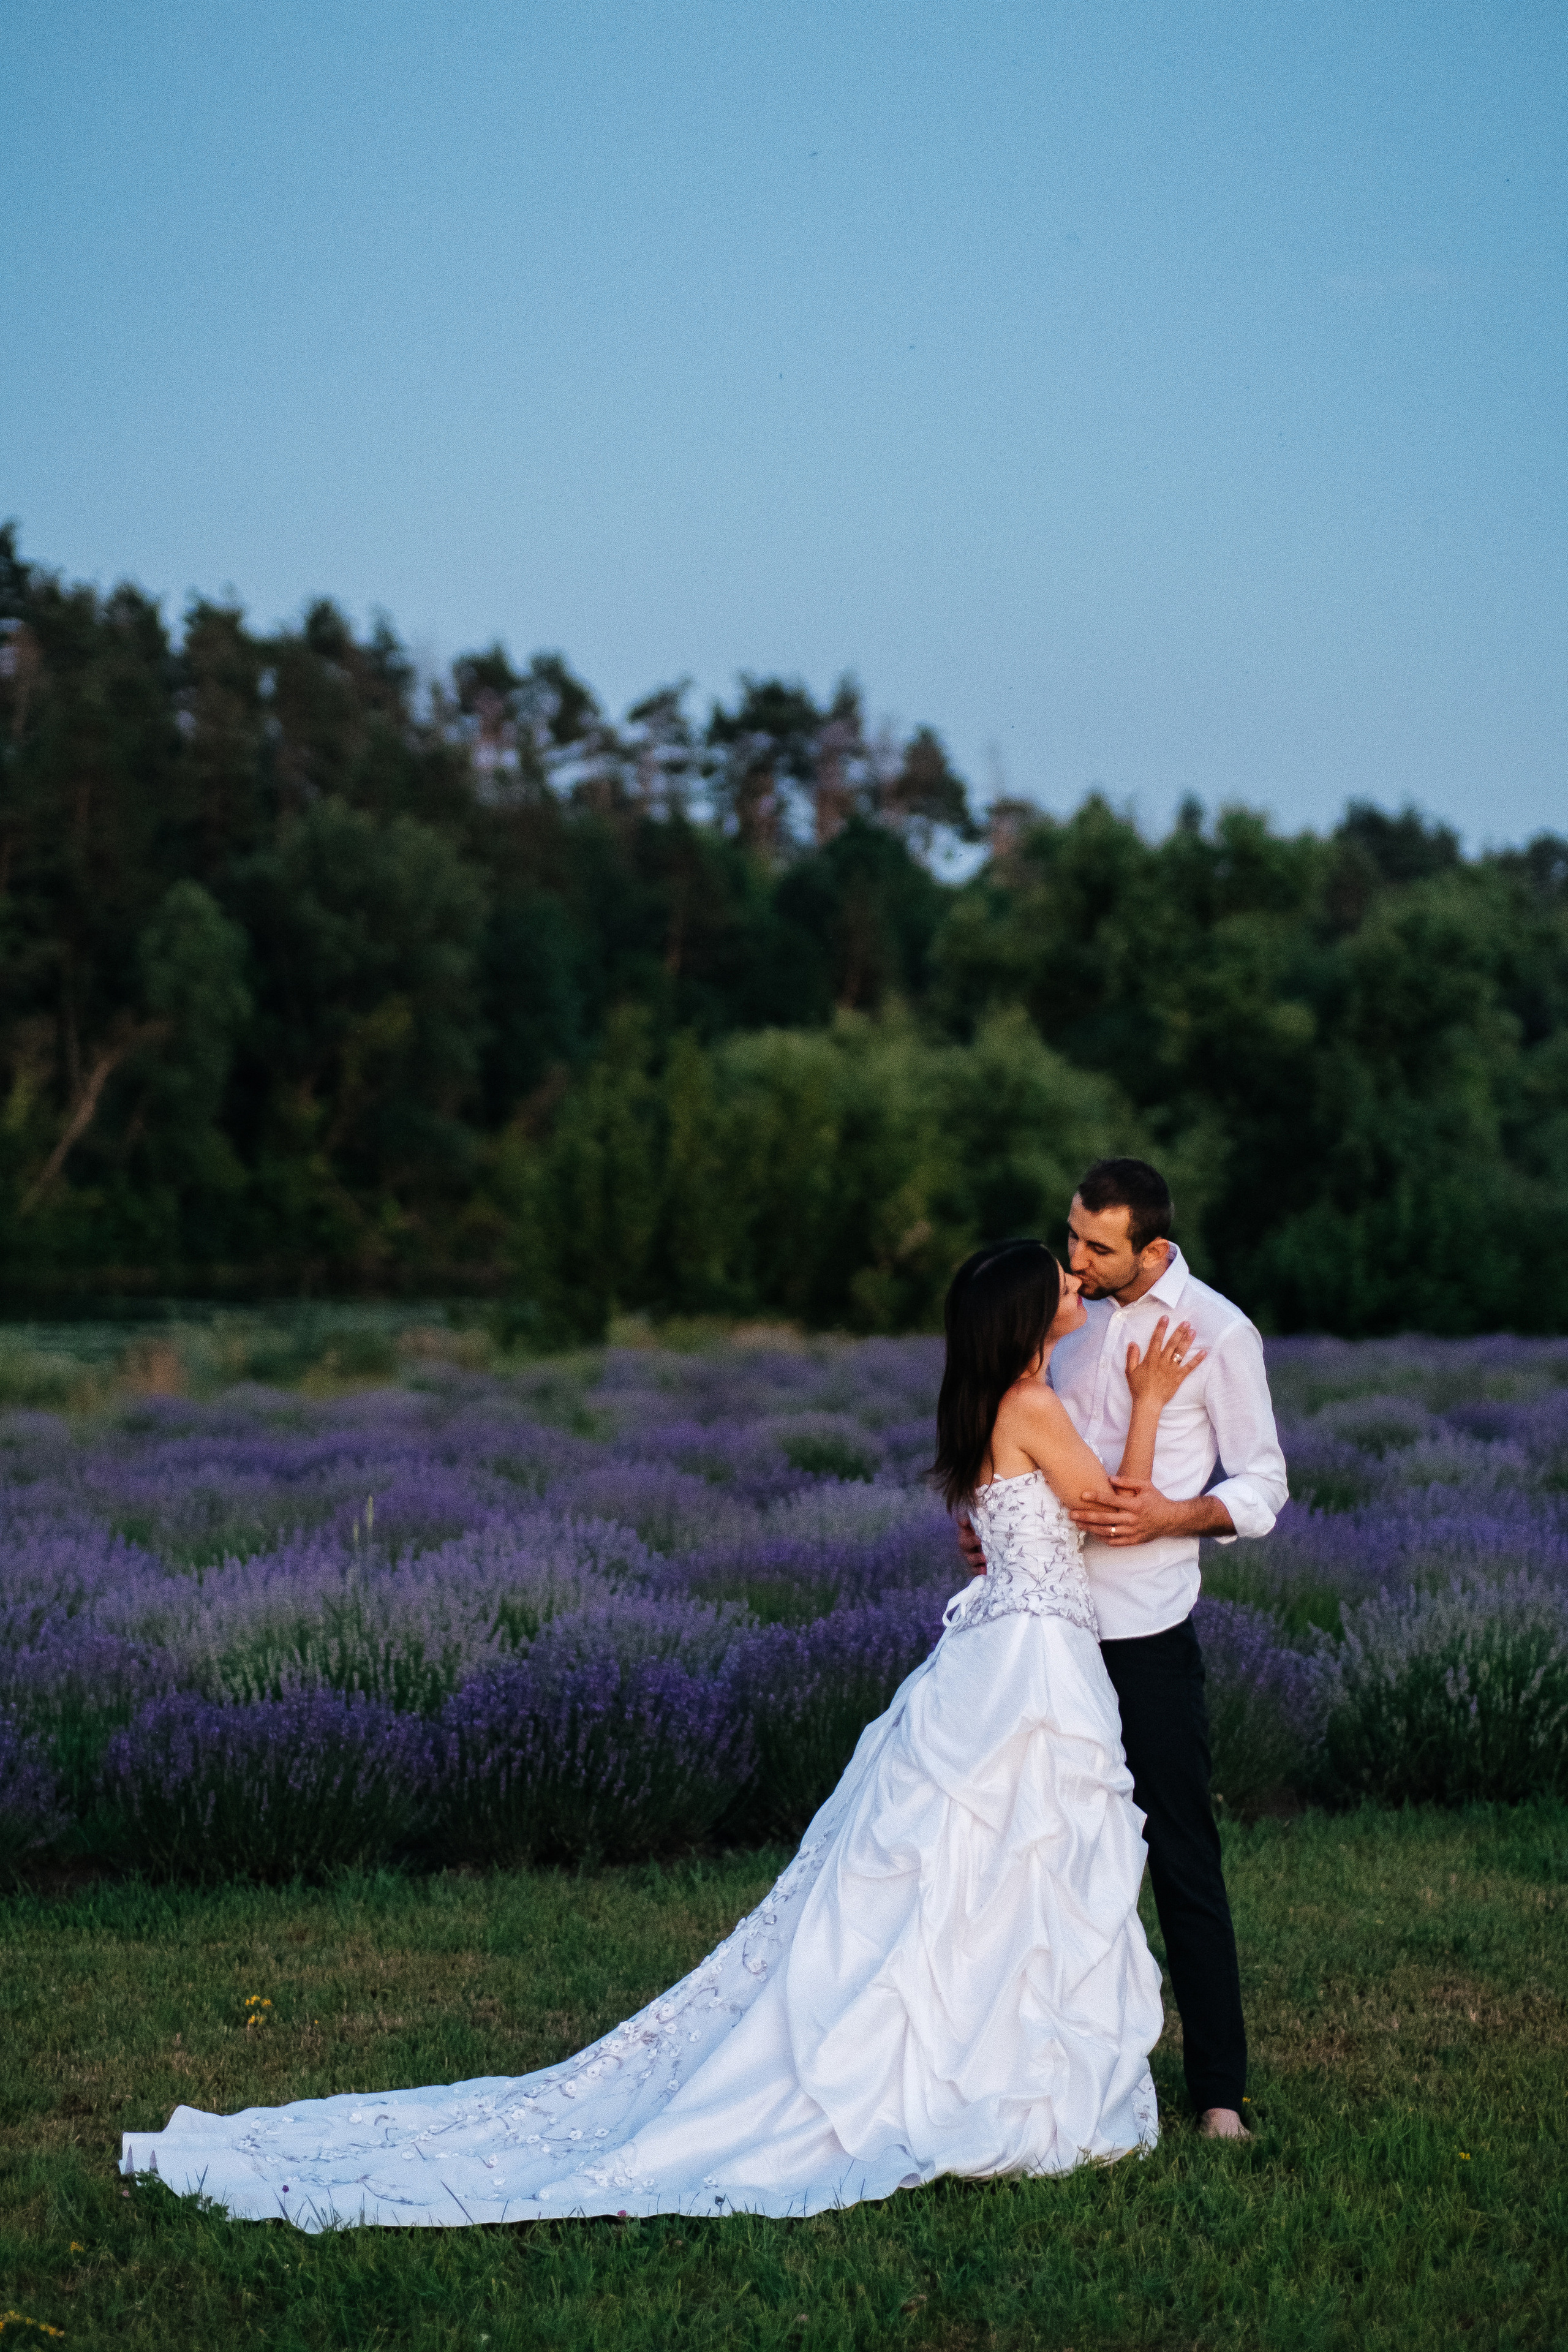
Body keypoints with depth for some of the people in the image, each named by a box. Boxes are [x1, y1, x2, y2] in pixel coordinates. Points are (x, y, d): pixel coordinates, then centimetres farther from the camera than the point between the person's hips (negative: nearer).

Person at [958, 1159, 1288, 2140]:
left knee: (1183, 1863, -2)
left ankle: (1219, 2091, 5)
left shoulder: (1218, 1333, -7)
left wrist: (1170, 1516, -21)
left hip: (1148, 1632, -6)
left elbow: (1262, 1488, -4)